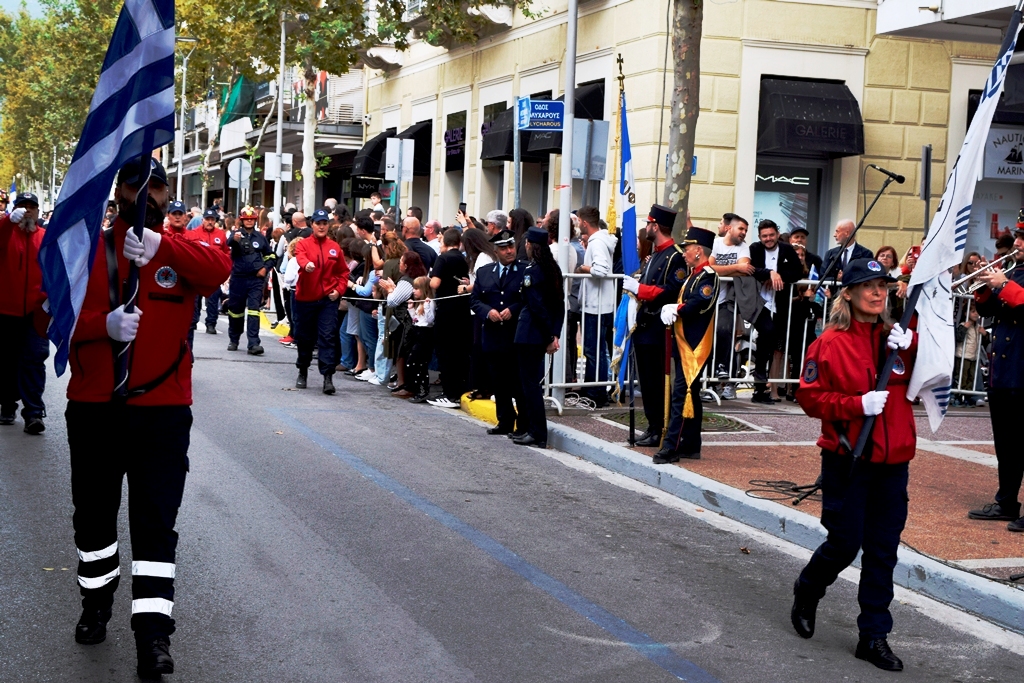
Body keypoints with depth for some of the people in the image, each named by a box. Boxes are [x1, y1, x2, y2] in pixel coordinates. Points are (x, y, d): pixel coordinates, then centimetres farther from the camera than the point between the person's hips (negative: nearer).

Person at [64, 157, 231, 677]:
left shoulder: (181, 252, 2)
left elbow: (219, 270, -21)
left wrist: (160, 247, -37)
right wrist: (104, 324, -28)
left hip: (162, 408, -2)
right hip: (93, 406, 2)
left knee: (156, 522, -4)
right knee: (94, 512, 17)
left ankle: (153, 633, -3)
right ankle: (96, 601, 39)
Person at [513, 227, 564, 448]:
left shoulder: (531, 272, -15)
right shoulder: (553, 269, 9)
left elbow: (537, 306, -17)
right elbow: (559, 305, 8)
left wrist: (549, 336, -11)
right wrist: (554, 334, 4)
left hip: (529, 334, -9)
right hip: (542, 335, 9)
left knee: (530, 383, -4)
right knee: (533, 381, 17)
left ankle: (538, 434, -3)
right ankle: (527, 427, 25)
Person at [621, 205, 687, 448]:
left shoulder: (676, 257, -12)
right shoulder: (653, 256, 19)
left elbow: (672, 292, -22)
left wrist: (639, 288, -20)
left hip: (658, 330, -9)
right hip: (643, 327, 9)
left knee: (658, 382, -5)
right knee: (646, 382, 11)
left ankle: (661, 431, 1)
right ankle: (652, 426, 18)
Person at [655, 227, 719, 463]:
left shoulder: (708, 276, -12)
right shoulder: (694, 274, 19)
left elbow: (699, 303, -29)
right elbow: (682, 302, 13)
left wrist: (676, 309, -17)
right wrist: (669, 309, -8)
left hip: (694, 346, -10)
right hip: (685, 344, 10)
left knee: (682, 395, -12)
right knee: (689, 395, 13)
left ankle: (671, 447, -13)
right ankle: (690, 446, 20)